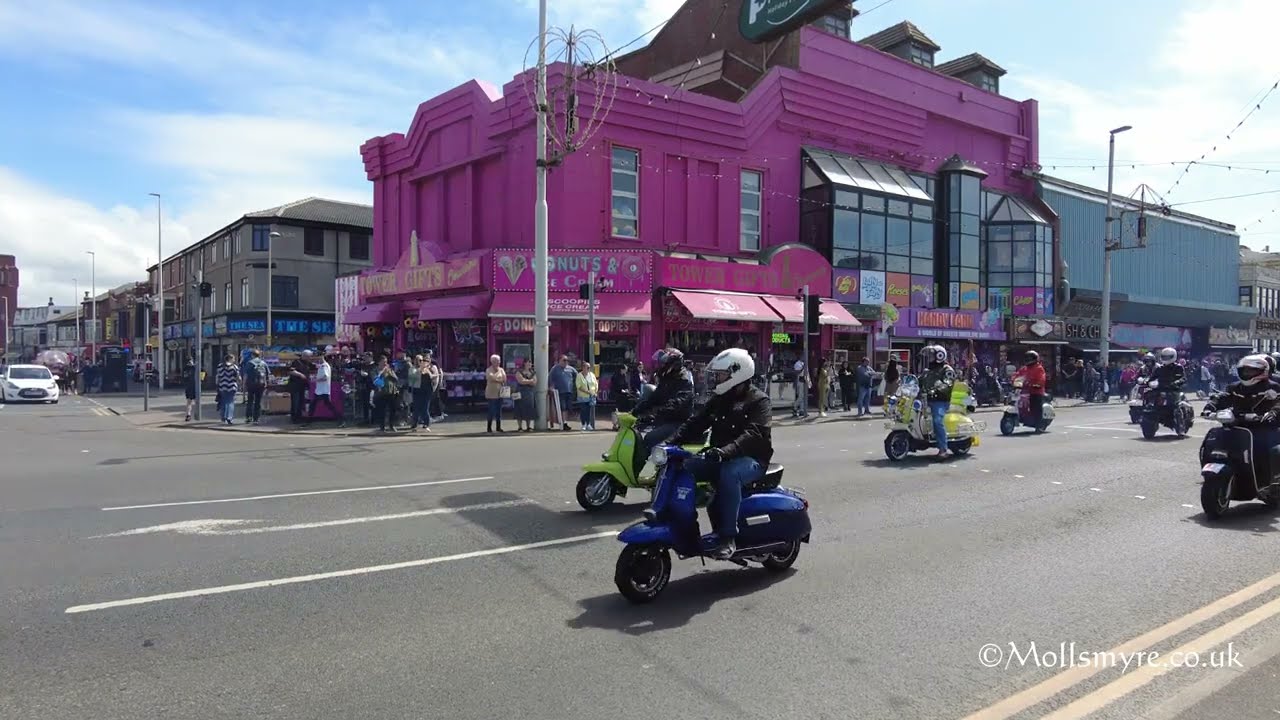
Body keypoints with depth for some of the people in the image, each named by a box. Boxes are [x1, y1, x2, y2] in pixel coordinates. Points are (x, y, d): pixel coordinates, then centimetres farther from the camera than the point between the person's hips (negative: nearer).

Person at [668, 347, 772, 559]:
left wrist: (725, 452, -40)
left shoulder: (759, 401, -8)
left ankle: (727, 537, -32)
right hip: (720, 458, 7)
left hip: (751, 459, -7)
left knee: (729, 473, -39)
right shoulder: (719, 399, 15)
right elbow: (696, 422, 8)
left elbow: (753, 434, -24)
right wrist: (673, 442, -9)